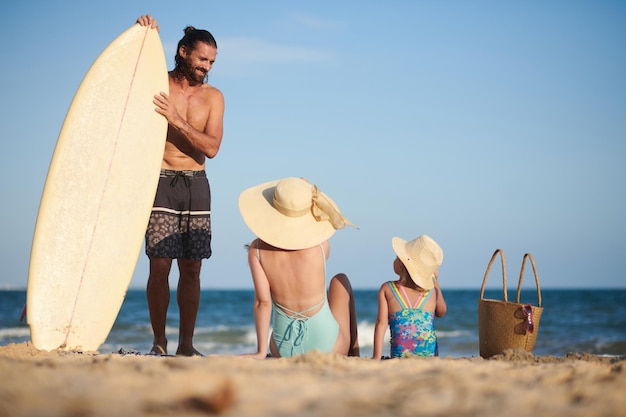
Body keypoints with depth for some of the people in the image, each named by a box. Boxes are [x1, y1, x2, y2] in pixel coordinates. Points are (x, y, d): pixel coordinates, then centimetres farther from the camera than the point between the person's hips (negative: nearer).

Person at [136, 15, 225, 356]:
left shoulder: (213, 97, 7)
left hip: (195, 186, 3)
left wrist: (176, 119, -15)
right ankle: (159, 343, -1)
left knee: (191, 269, 2)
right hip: (161, 181, -3)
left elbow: (211, 147, -3)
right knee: (160, 266, -8)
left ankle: (186, 344, 9)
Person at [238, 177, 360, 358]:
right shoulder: (321, 245, -13)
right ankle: (353, 355, 33)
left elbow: (262, 301, -14)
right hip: (329, 349, -2)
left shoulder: (256, 250, -11)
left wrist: (261, 351, -9)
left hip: (284, 351, 2)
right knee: (340, 280, 29)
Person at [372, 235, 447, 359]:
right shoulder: (433, 290, 7)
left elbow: (381, 323, -3)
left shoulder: (386, 289, 3)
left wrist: (377, 356, -2)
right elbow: (441, 312, 28)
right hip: (431, 356, 1)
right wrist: (436, 282, 33)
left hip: (399, 356, -1)